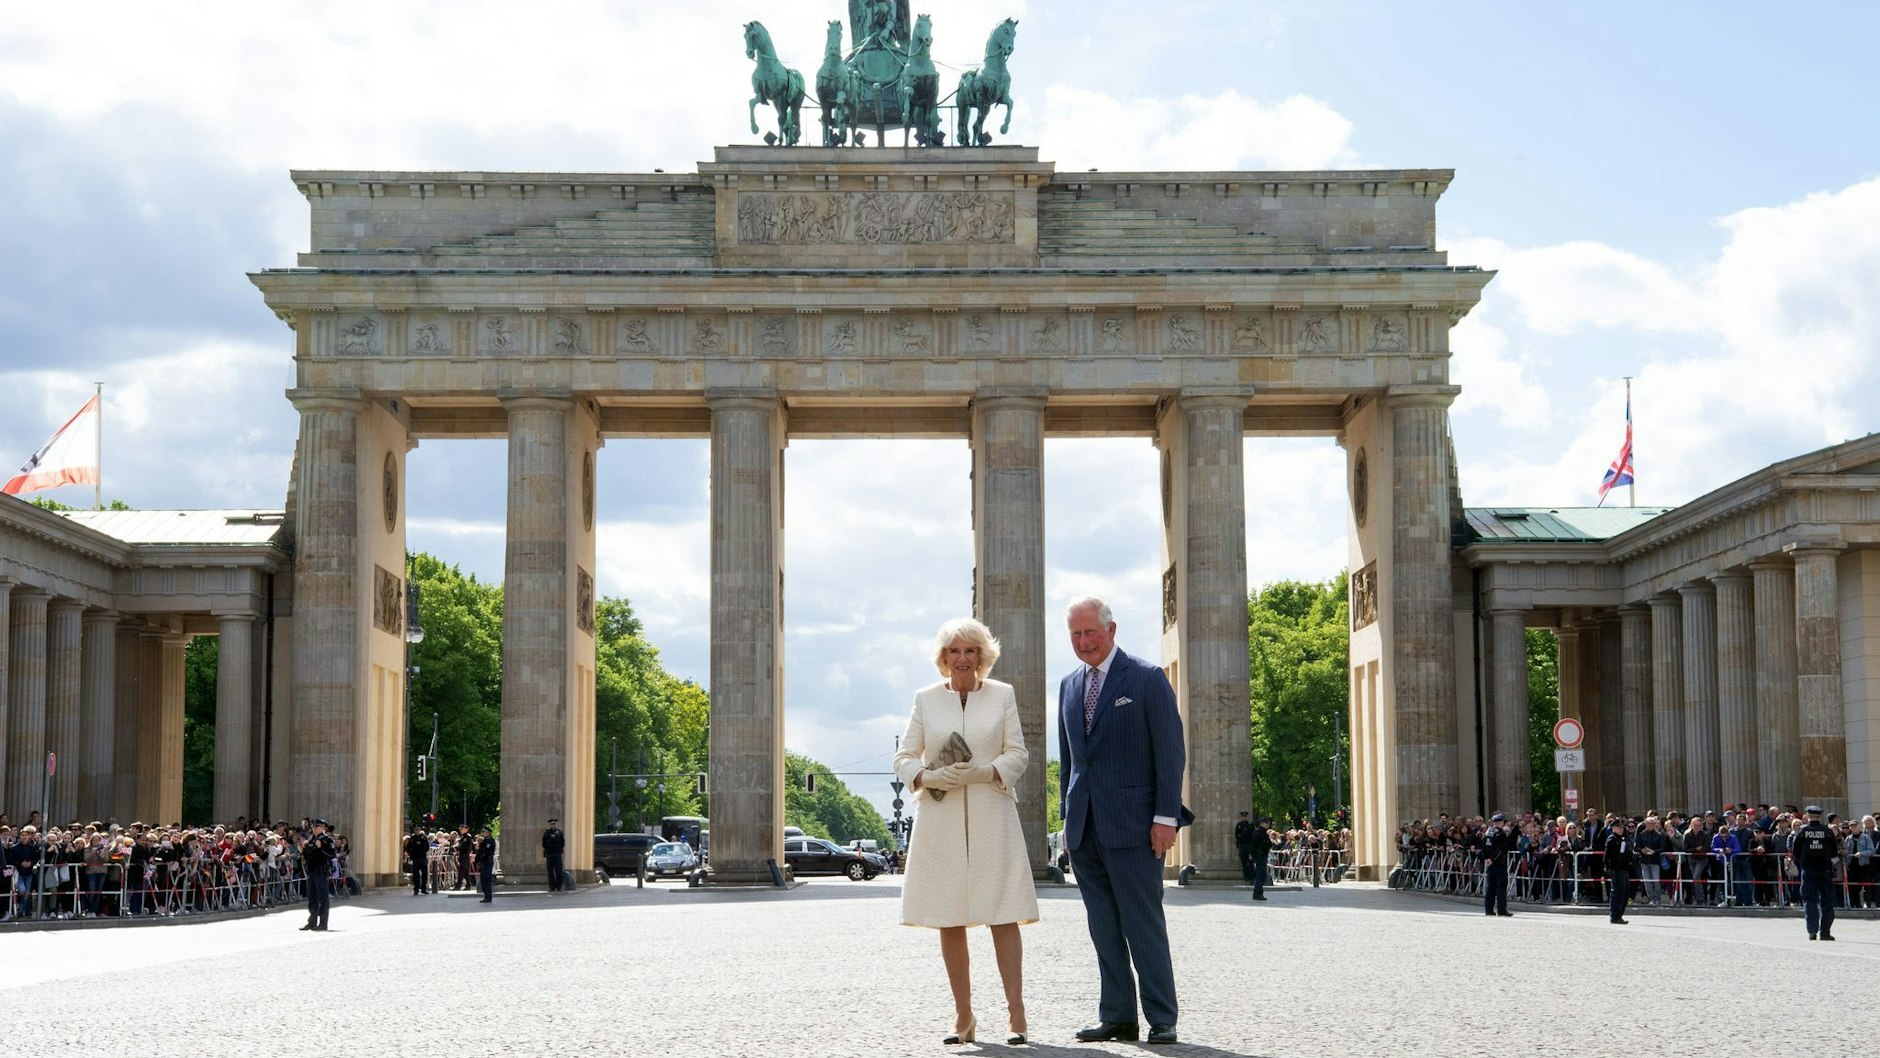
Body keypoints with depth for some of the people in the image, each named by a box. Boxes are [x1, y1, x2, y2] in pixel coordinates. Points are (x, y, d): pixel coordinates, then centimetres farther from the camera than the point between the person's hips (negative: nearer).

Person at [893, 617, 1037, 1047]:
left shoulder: (1002, 695, 7)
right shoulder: (926, 699, 9)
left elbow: (1018, 753, 5)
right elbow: (903, 757, 9)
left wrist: (984, 772, -12)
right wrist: (929, 777, -11)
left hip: (992, 817, -1)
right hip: (941, 818, 2)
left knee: (1002, 915, -7)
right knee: (948, 921, 2)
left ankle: (1015, 1012, -5)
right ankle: (963, 1016, 9)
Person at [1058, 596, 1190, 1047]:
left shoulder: (1147, 679, -3)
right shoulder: (1070, 686, 15)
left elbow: (1170, 751, -6)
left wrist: (1166, 816, -12)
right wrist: (1068, 815, 15)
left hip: (1130, 824, -6)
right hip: (1084, 828, 6)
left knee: (1144, 925, -3)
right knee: (1103, 927, 7)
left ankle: (1161, 1019, 2)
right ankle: (1117, 1016, 12)